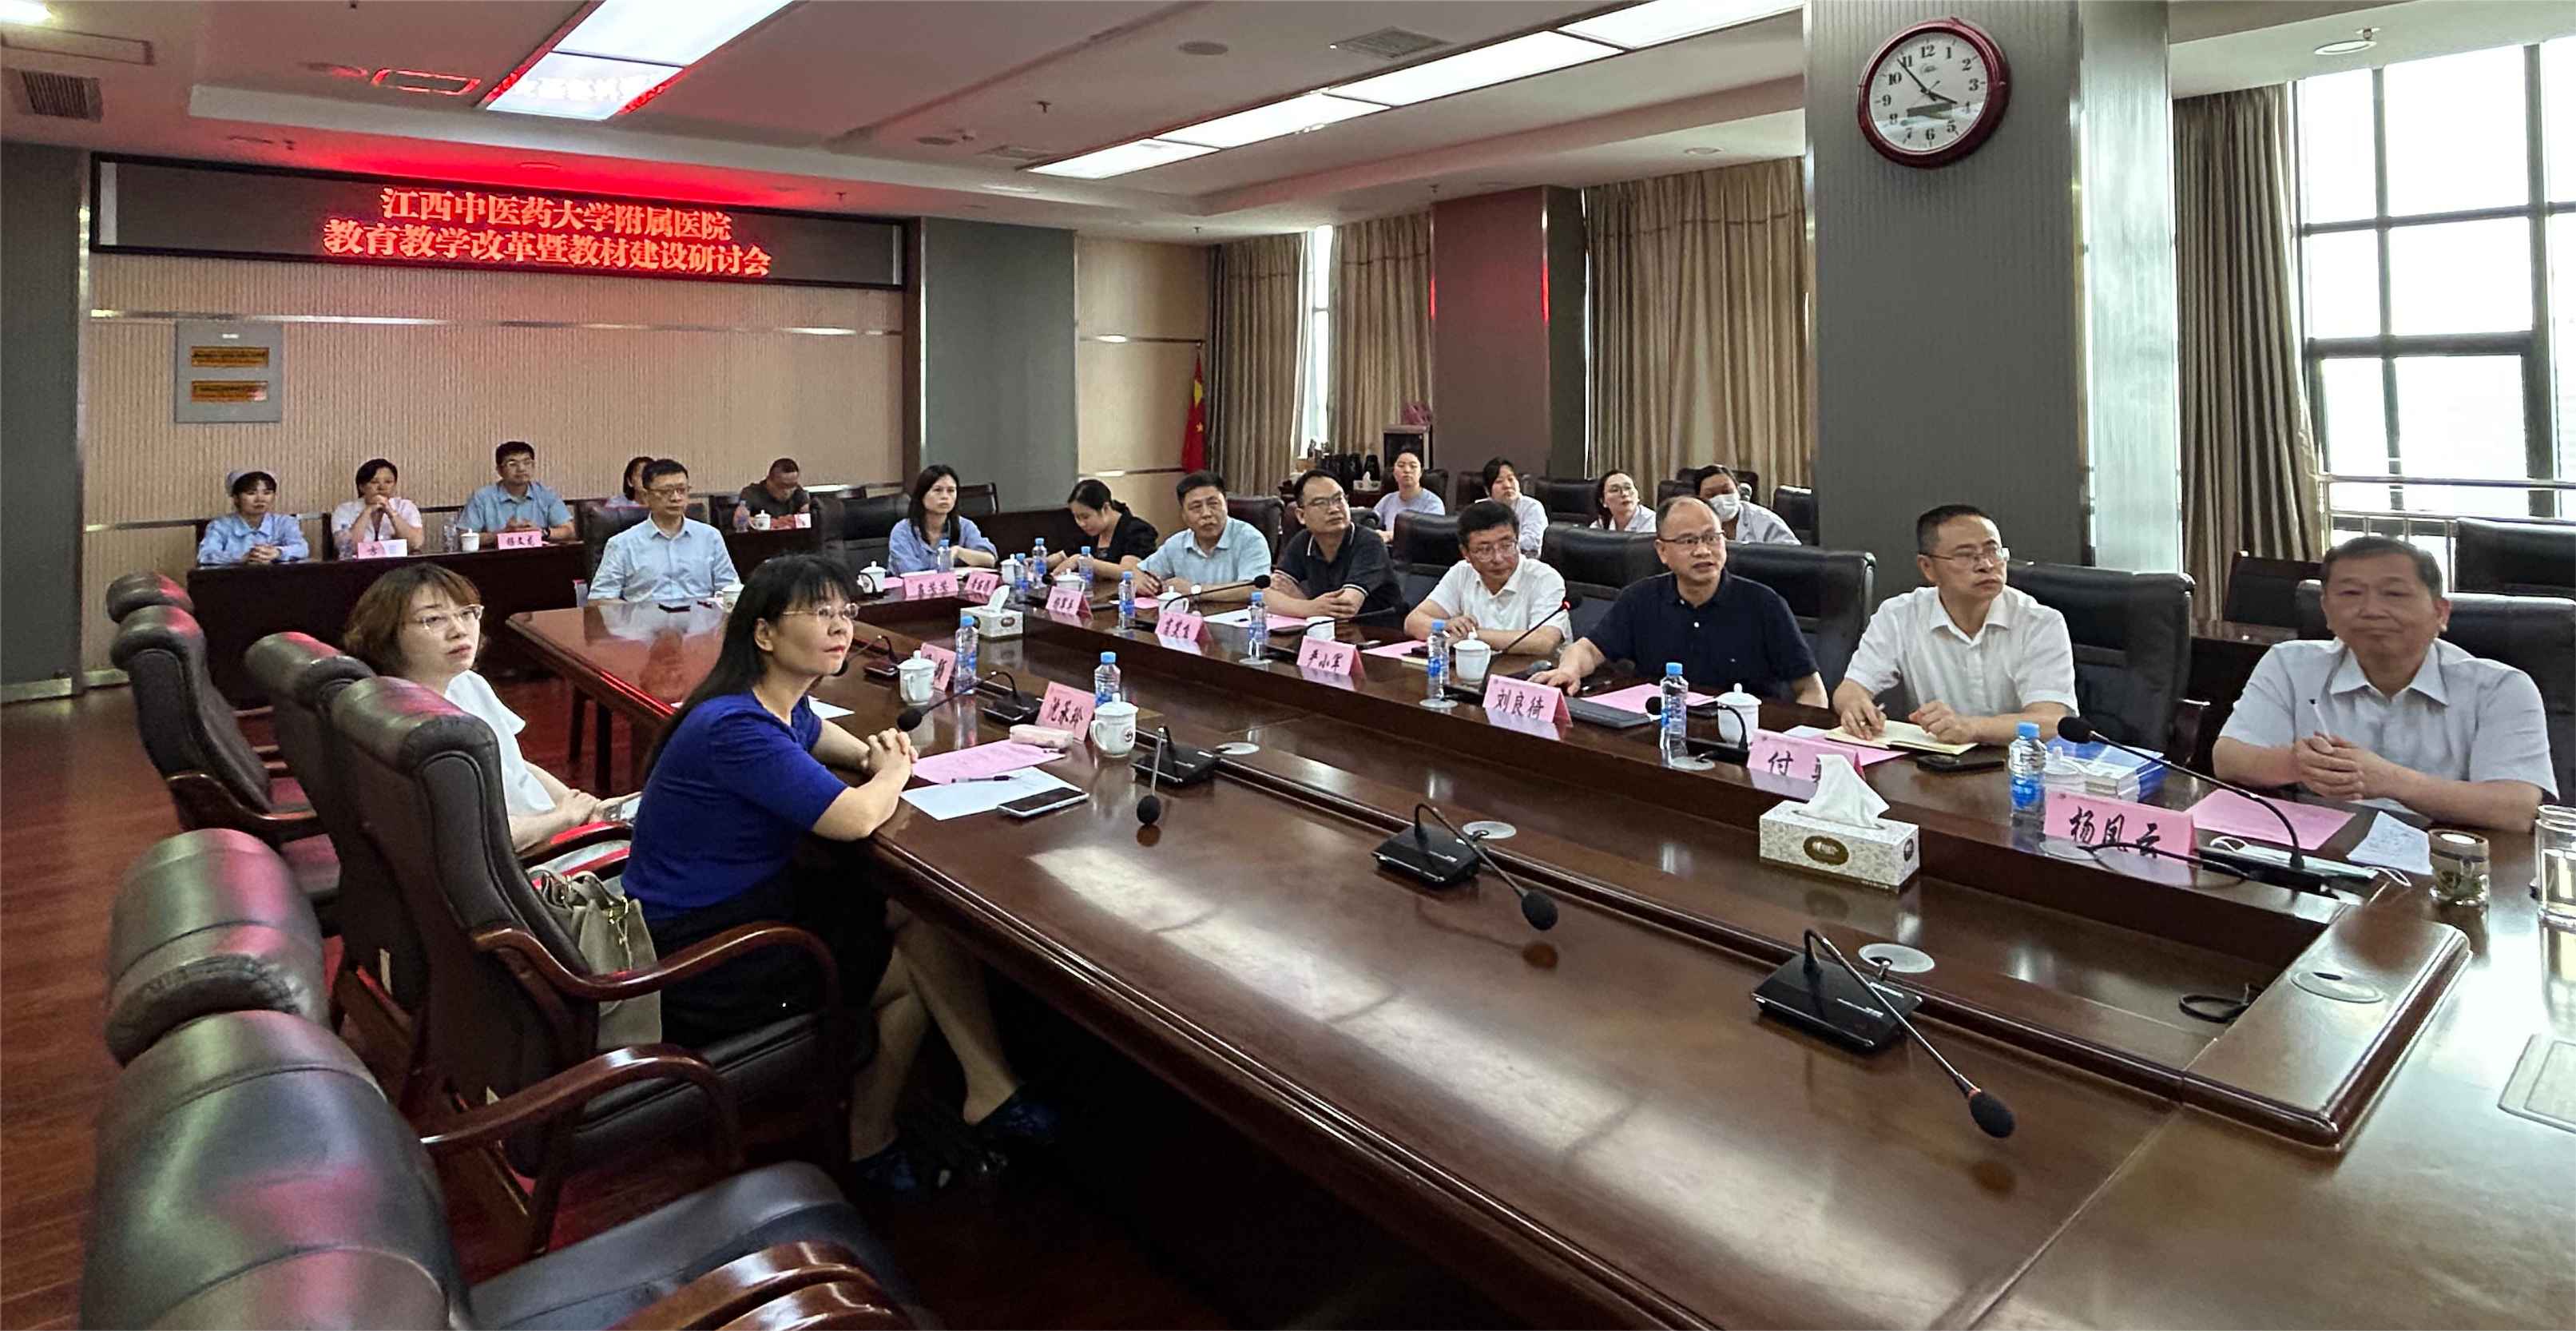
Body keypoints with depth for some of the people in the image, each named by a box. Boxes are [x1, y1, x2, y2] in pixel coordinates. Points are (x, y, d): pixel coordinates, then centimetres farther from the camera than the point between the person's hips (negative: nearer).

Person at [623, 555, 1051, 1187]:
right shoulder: (736, 728, -28)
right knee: (917, 971, 0)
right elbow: (855, 818, -34)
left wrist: (873, 753, 6)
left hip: (754, 899, 9)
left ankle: (989, 1094, 3)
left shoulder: (783, 703, 2)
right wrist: (894, 772, -11)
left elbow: (812, 732, 28)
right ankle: (868, 1139, 22)